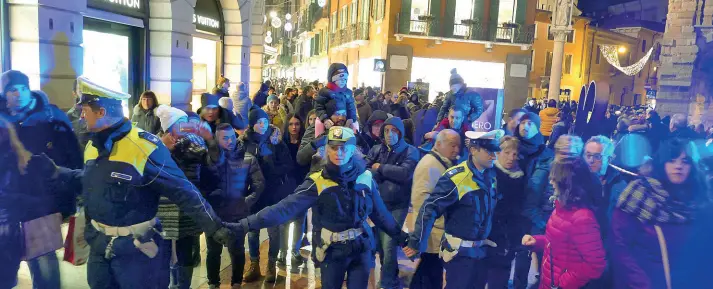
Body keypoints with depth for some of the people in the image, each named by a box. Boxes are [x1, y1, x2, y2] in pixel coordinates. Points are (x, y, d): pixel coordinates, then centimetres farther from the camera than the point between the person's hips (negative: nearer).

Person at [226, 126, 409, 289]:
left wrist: (400, 235, 14)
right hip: (332, 252, -2)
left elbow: (380, 212, 7)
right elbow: (286, 207, -23)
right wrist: (246, 224, -32)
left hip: (362, 249, 2)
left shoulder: (365, 177, -5)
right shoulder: (317, 183, -14)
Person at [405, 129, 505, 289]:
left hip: (482, 250, 7)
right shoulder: (455, 178, -20)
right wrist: (416, 243, -22)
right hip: (460, 251, -6)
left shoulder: (492, 175, 2)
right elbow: (429, 209, -21)